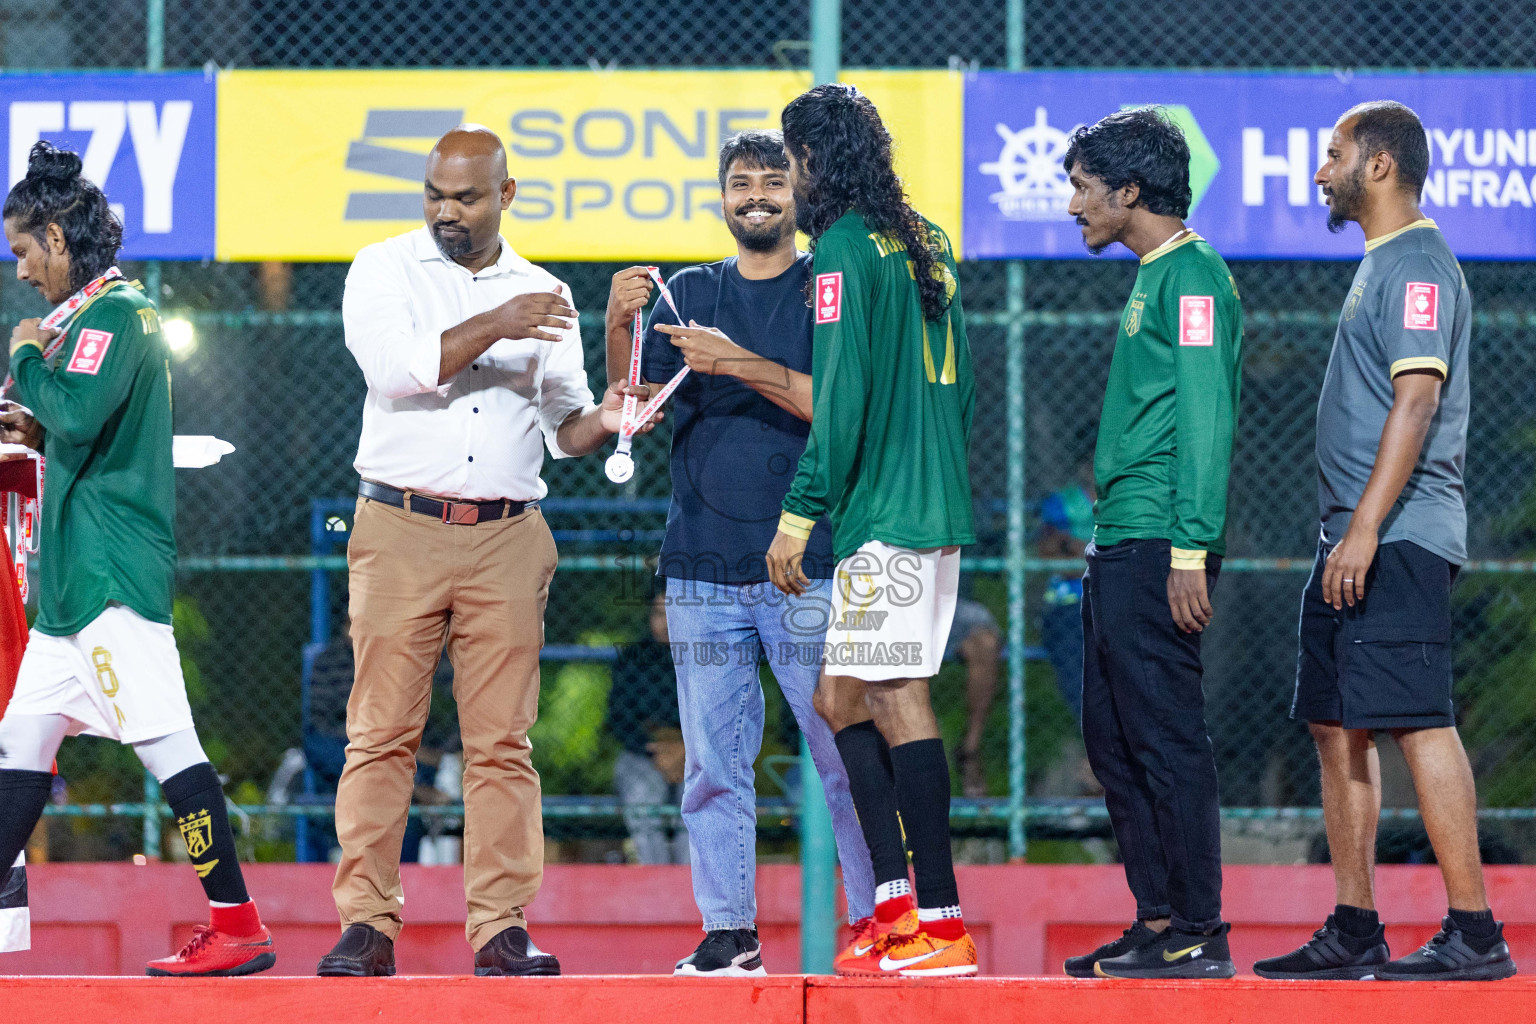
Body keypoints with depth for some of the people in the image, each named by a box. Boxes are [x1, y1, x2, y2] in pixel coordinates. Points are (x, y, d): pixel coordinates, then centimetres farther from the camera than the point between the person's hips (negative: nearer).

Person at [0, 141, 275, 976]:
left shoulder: (112, 313, -10)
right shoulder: (115, 312, 20)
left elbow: (78, 415, -23)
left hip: (111, 574, -11)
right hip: (75, 577, 11)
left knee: (164, 741, -13)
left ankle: (238, 927, -15)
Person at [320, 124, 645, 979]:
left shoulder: (544, 294, 14)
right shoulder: (385, 270, 5)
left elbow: (562, 426, 14)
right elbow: (396, 368, -12)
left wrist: (600, 423, -8)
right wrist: (494, 327, -17)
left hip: (508, 536, 2)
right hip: (401, 528, -2)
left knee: (503, 741, -1)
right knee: (382, 733, -5)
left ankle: (502, 927, 1)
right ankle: (367, 925, -2)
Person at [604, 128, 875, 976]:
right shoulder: (688, 295, 14)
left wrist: (744, 365, -19)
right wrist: (618, 326, -10)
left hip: (809, 564, -3)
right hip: (703, 569, 3)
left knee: (845, 756, -5)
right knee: (713, 763, 2)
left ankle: (875, 920, 2)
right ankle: (727, 931, 6)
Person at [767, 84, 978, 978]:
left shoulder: (844, 250, -10)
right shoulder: (928, 242, 16)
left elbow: (841, 398, -17)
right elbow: (960, 386, 20)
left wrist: (800, 515, -14)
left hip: (882, 514, -9)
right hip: (939, 507, 9)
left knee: (897, 703, -8)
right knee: (843, 698, 12)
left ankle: (941, 924, -10)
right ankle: (896, 907, 9)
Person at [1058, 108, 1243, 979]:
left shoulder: (1191, 276, -10)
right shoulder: (1156, 278, 20)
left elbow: (1205, 420, -17)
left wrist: (1189, 550, -22)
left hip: (1158, 548, -10)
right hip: (1121, 547, 10)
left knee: (1166, 737, -9)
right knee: (1115, 739, 11)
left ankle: (1198, 933, -7)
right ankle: (1160, 920, 14)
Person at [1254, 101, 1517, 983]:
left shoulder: (1417, 265, -11)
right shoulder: (1382, 264, 20)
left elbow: (1416, 401, -20)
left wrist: (1367, 527, -25)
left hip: (1399, 539, -11)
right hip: (1357, 540, 11)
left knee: (1417, 721, -14)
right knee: (1337, 725, 11)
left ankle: (1476, 932, -15)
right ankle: (1355, 931, 15)